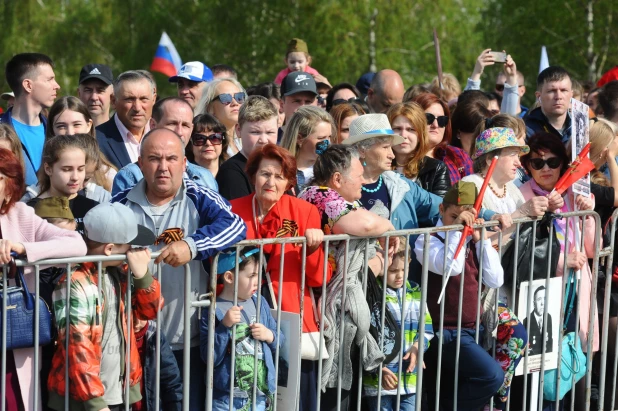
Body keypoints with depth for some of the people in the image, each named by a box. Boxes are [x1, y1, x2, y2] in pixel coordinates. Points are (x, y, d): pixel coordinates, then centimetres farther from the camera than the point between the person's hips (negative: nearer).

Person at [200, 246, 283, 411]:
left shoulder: (260, 302, 6)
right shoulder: (213, 310, -11)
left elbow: (280, 340, 15)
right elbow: (210, 358, -16)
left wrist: (270, 336, -6)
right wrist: (224, 326, -25)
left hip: (261, 396, 5)